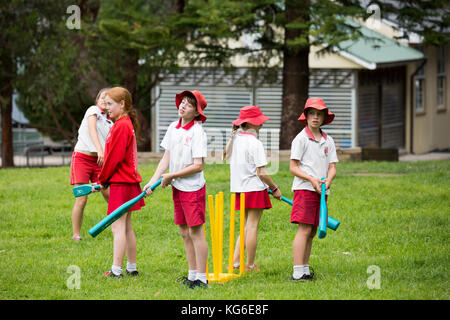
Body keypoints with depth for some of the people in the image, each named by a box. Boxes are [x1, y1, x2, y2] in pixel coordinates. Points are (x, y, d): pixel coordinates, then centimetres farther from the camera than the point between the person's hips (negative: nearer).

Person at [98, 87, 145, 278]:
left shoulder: (121, 126, -16)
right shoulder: (127, 124, 15)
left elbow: (115, 157, -18)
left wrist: (103, 179, -6)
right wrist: (103, 180, 16)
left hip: (120, 182, -10)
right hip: (129, 182, 10)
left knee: (118, 227, -8)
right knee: (126, 227, 14)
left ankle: (116, 271, -9)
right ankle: (131, 268, 19)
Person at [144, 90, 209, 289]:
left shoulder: (197, 132, -15)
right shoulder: (173, 128, 6)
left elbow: (198, 166, -18)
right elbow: (166, 158, 12)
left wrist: (171, 176, -13)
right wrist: (153, 180, 3)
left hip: (193, 188, -7)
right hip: (177, 187, 7)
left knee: (196, 232, -5)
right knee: (184, 233, 12)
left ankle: (202, 278, 0)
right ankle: (192, 274, 20)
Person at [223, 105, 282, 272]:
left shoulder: (234, 139, 5)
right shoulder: (255, 143, -16)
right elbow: (261, 173, -15)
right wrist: (275, 188, -5)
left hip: (239, 189, 7)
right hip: (255, 188, -7)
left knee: (247, 226, 16)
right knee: (252, 226, 0)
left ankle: (235, 261, 8)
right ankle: (250, 265, 5)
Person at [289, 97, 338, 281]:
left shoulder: (328, 141, 14)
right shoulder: (301, 139, -3)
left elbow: (332, 167, 11)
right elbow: (293, 167, -5)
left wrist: (327, 180, -10)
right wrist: (312, 179, -17)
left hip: (321, 190, 6)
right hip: (304, 189, -6)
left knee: (312, 231, 8)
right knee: (304, 230, -11)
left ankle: (305, 270, 13)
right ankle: (297, 273, -14)